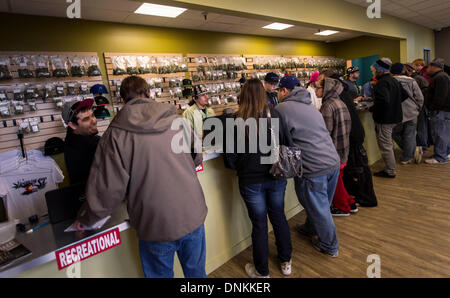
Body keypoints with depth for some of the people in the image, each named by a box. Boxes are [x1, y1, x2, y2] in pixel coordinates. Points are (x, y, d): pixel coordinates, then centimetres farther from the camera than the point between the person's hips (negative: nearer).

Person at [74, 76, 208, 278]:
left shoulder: (116, 135, -13)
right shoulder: (178, 120, -3)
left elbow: (107, 190, -12)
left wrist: (85, 219, 8)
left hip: (157, 226, -3)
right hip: (194, 216, 3)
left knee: (161, 274, 24)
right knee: (197, 271, 25)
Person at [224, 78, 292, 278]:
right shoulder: (274, 115, -8)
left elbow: (231, 158, -11)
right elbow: (286, 144, 0)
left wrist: (240, 168, 8)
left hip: (251, 181, -3)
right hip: (276, 177, 3)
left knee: (259, 224, 12)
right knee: (279, 217, 21)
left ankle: (262, 271, 32)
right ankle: (286, 262, 40)